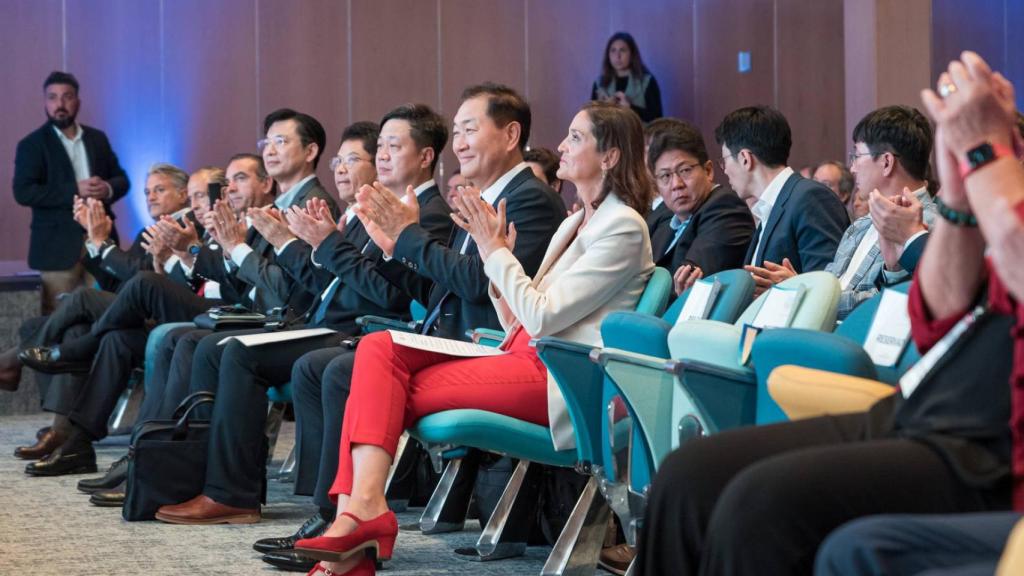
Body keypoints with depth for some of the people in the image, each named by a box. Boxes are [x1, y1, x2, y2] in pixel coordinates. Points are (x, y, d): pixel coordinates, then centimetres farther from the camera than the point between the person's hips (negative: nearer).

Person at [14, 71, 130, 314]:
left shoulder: (98, 138, 14)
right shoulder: (32, 144, 0)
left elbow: (121, 179, 16)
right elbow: (23, 192, -11)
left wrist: (108, 189, -10)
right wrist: (74, 191, -19)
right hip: (59, 245, -4)